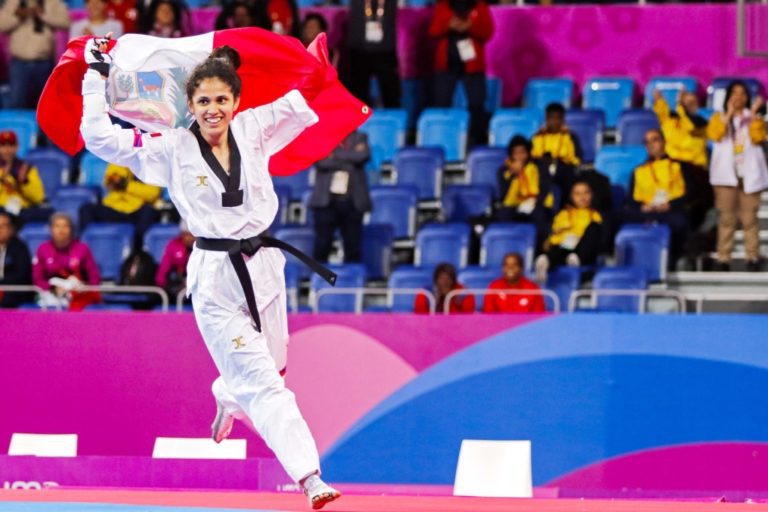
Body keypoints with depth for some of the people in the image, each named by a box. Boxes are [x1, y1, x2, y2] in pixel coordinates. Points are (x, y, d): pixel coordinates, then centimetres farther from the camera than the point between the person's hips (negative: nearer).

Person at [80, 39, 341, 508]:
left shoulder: (253, 130, 1)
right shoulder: (172, 150, -7)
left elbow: (306, 104, 0)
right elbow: (100, 138, -9)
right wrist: (98, 77, -6)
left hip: (262, 265, 5)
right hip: (215, 276, -5)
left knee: (271, 364, 22)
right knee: (261, 382, -10)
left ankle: (227, 399, 58)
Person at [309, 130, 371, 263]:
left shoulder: (360, 138, 11)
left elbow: (363, 155, -9)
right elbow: (321, 161, -11)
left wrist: (336, 155, -6)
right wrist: (349, 163, -9)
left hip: (352, 202, 2)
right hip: (327, 201, -2)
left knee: (353, 248, 0)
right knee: (322, 247, -3)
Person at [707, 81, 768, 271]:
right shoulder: (719, 117, 12)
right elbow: (714, 135, -8)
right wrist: (729, 114, -10)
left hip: (749, 174, 0)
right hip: (727, 174, 0)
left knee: (749, 218, -5)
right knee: (727, 218, -4)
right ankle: (723, 258, -4)